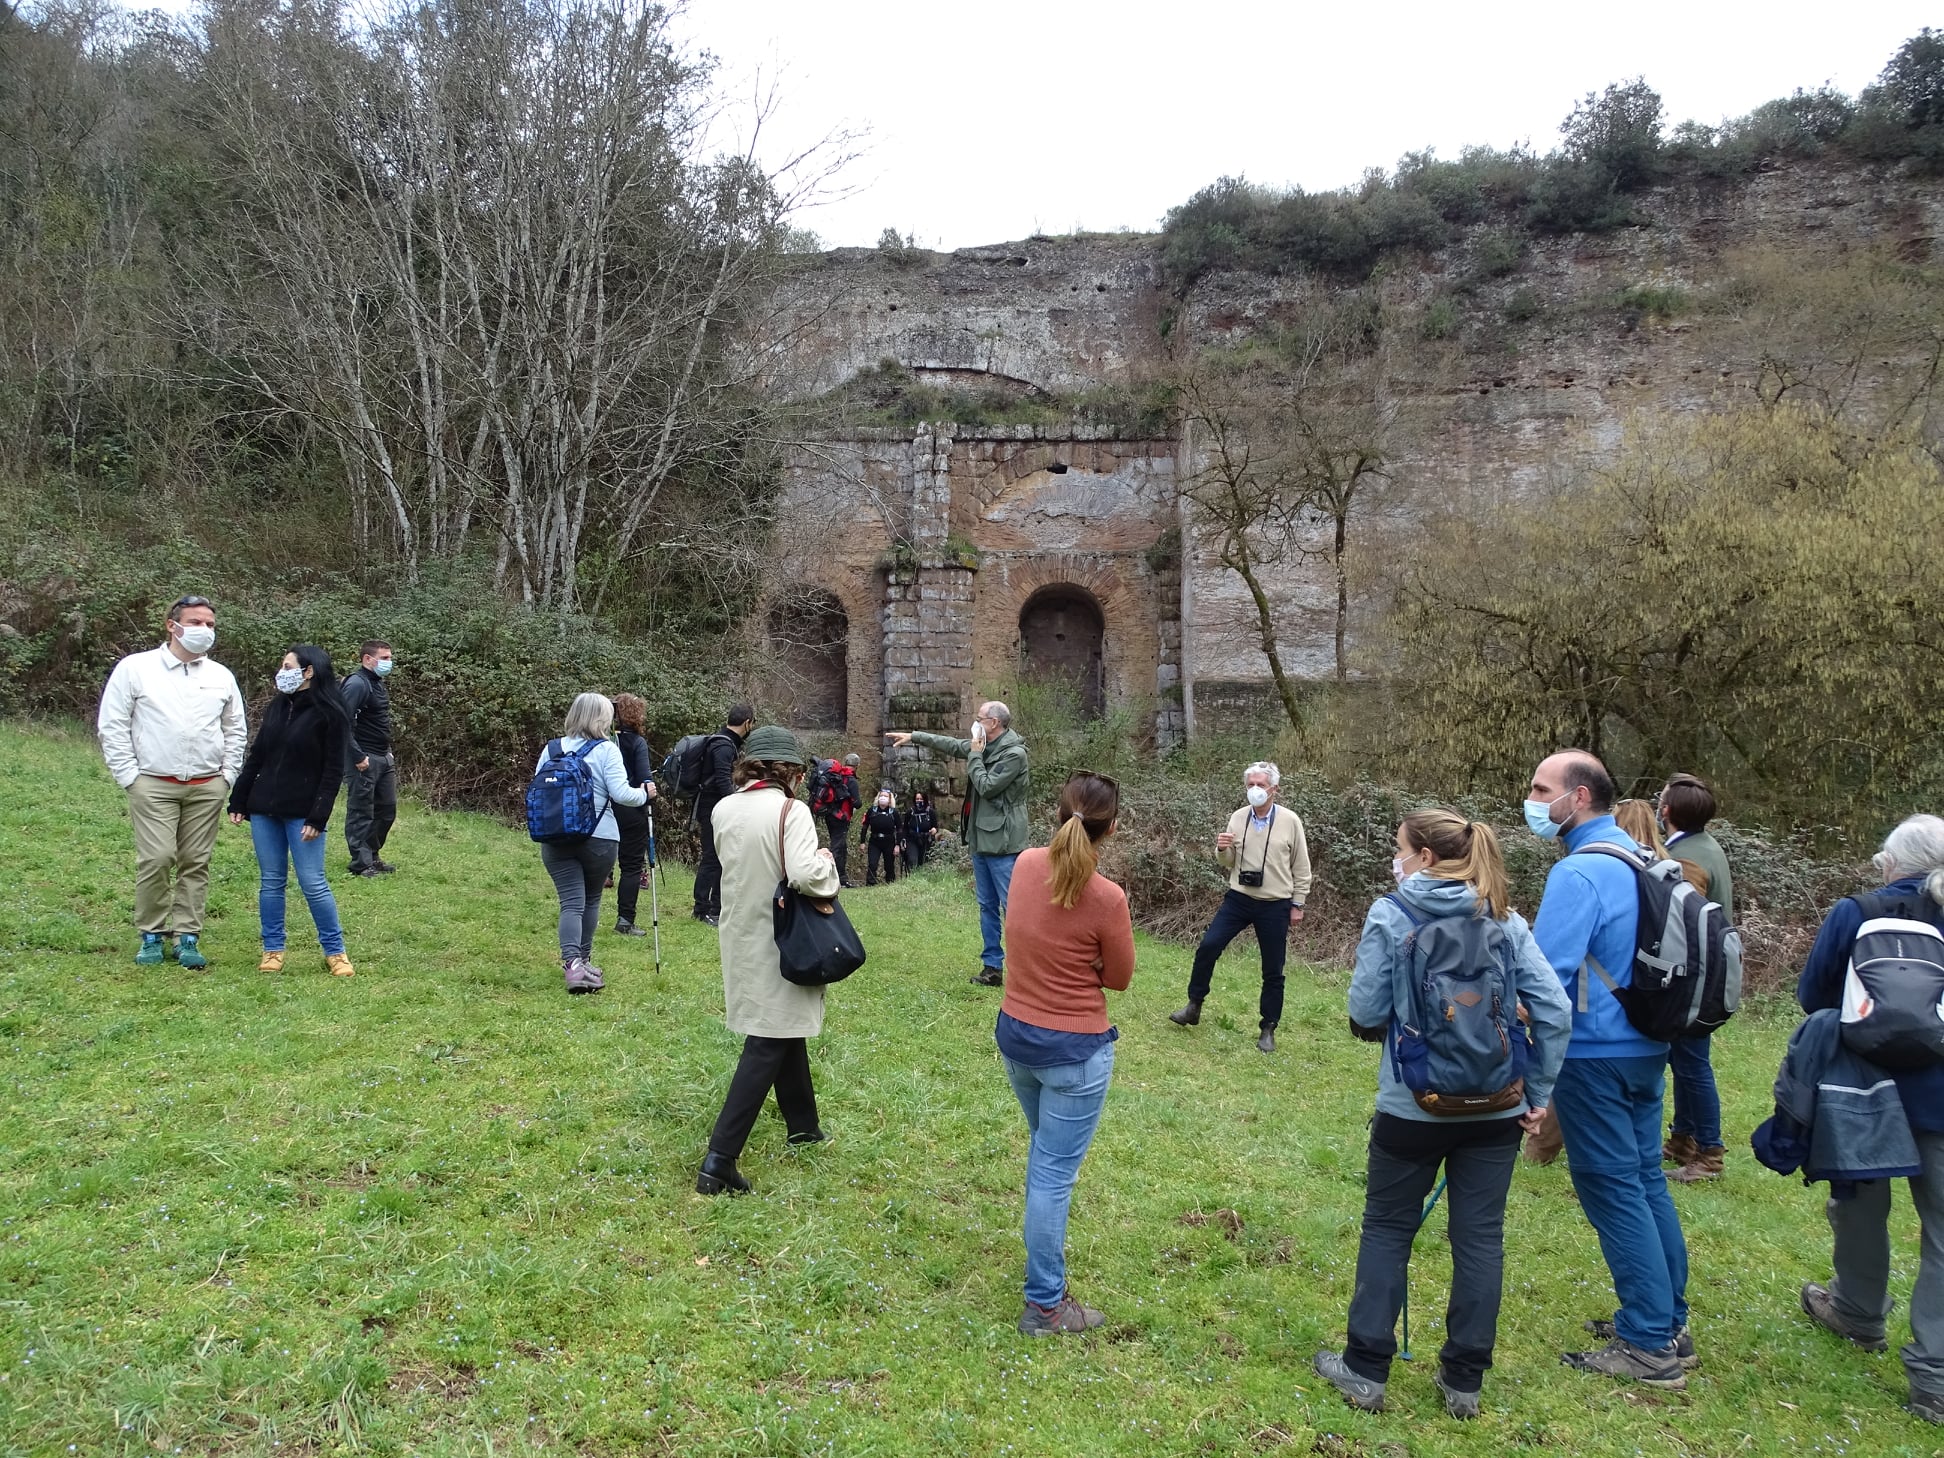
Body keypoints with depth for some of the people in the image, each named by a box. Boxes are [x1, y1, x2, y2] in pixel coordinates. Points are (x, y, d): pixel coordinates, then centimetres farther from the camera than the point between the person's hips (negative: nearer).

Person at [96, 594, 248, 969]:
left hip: (207, 787, 3)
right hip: (153, 785, -3)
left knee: (195, 863, 4)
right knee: (156, 859, -9)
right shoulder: (135, 668, -1)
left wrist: (228, 775, 8)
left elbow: (236, 730, 17)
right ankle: (152, 934, 8)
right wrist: (129, 776, -5)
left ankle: (187, 937, 12)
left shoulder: (221, 676, 9)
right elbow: (112, 726, 0)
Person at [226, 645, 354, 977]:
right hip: (264, 810, 6)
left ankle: (335, 952, 7)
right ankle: (273, 950, 18)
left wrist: (318, 817, -15)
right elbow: (255, 757, 15)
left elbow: (333, 771, -10)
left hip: (301, 813, -6)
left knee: (313, 883, -4)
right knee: (270, 882, 9)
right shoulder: (276, 707, 10)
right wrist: (238, 802, 11)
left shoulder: (327, 714, -8)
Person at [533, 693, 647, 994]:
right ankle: (583, 960, 28)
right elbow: (620, 793, -13)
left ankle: (572, 963, -19)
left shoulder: (551, 749, 6)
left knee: (571, 902, -1)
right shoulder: (606, 750, -6)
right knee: (591, 900, 17)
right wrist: (644, 794, 5)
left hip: (555, 838, 3)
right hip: (599, 838, -2)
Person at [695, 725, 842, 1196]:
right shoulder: (790, 811, -18)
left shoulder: (723, 810, 1)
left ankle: (802, 1126, 38)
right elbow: (805, 875, -29)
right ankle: (719, 1160, -9)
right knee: (767, 1046, -3)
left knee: (785, 1031, 23)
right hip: (779, 945, -7)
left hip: (740, 939, 7)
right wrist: (827, 862, -10)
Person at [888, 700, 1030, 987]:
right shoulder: (984, 746, 10)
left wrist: (975, 756, -8)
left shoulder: (1014, 754, -15)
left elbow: (986, 786, -19)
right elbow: (952, 745, 23)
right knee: (987, 907, 12)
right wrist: (914, 737, 23)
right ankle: (992, 967, 19)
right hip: (981, 840, 9)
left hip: (1002, 844, -9)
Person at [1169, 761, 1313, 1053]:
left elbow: (1301, 867, 0)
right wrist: (1222, 850, -14)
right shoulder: (1237, 818, 0)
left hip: (1275, 906, -2)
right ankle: (1194, 1007, 9)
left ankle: (1268, 1029, 20)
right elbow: (1228, 863, 8)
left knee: (1273, 971, 6)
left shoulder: (1290, 821, -7)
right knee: (1207, 946, -7)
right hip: (1239, 898, 2)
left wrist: (1296, 904, 1)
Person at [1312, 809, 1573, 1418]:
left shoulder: (1390, 917, -10)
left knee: (1387, 1231, 13)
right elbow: (1555, 1010, -4)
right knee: (1480, 1238, 13)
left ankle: (1366, 1369, 20)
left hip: (1412, 1108, -3)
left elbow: (1366, 1013, -9)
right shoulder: (1505, 921, 0)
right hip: (1496, 1110, 3)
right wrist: (1538, 1092, 5)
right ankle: (1464, 1380, 23)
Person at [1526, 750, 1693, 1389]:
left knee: (1614, 1190, 1)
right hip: (1646, 1047, 9)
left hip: (1594, 1055, -9)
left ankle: (1649, 1345, 9)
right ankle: (1669, 1323, 28)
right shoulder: (1641, 859, 9)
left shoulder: (1579, 873, -21)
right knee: (1645, 1179, 17)